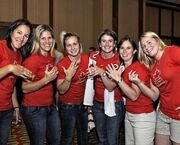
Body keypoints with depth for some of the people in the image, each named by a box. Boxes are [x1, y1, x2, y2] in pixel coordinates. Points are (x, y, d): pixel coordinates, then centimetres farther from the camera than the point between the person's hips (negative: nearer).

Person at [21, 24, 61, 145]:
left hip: (51, 107, 8)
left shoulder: (51, 57, 7)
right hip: (34, 109, -7)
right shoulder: (32, 59, -15)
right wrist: (45, 80, -26)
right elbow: (25, 88, -18)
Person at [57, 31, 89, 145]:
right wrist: (68, 77, -35)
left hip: (83, 103, 5)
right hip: (68, 106, -5)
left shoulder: (86, 58, -7)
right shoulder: (62, 64, -21)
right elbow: (61, 90, -19)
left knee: (84, 134, 24)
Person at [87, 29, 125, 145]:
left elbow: (111, 87, -21)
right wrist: (91, 73, -4)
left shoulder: (118, 60, -15)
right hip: (97, 103, 4)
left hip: (114, 104, -4)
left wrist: (102, 72, -33)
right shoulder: (94, 56, -4)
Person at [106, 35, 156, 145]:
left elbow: (134, 95, -24)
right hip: (129, 114, 8)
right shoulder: (123, 68, 7)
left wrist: (118, 79, -27)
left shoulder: (139, 67, -17)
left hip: (143, 117, -8)